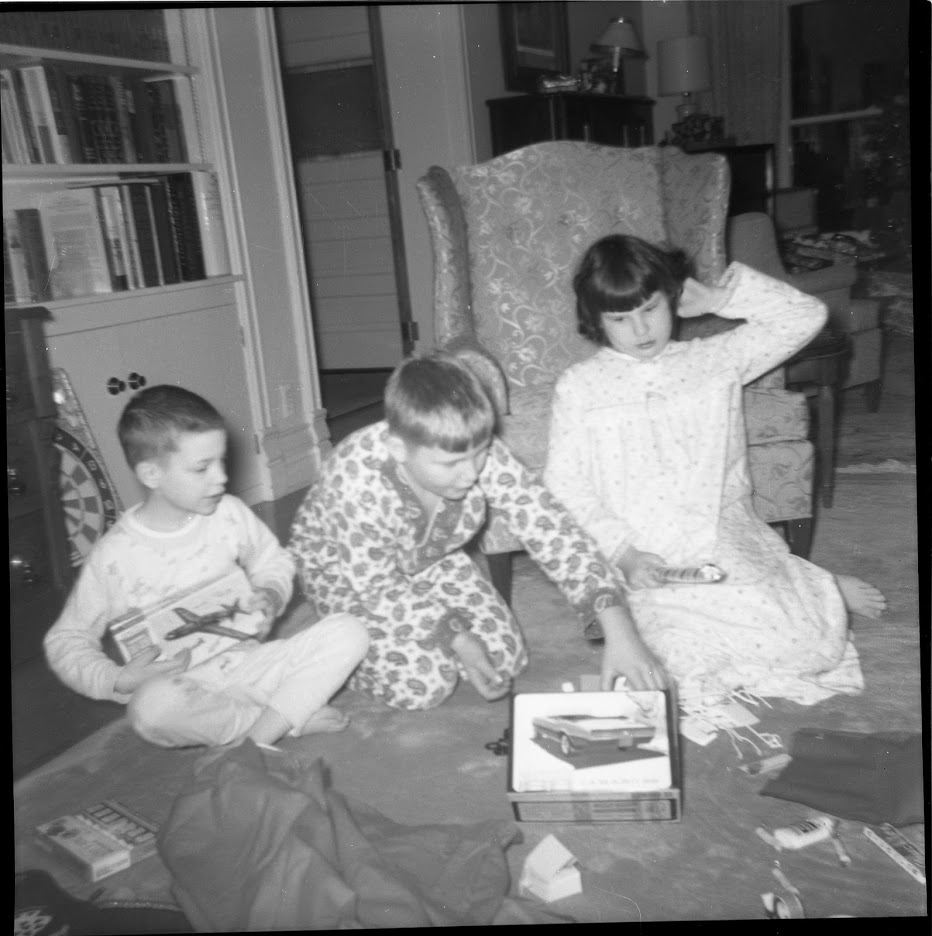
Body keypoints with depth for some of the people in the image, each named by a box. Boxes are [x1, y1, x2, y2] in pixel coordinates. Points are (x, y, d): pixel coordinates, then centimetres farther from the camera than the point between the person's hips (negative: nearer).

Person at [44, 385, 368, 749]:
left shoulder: (228, 514, 0)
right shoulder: (114, 555, -8)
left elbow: (273, 561, 18)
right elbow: (67, 640, 1)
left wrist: (271, 596, -5)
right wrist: (118, 681, -16)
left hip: (247, 663, 3)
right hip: (181, 686, -3)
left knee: (348, 631, -16)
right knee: (153, 705, -40)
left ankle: (263, 734, -25)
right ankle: (294, 715, -19)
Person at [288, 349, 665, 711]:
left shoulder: (480, 454, -30)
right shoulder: (358, 487, -39)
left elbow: (551, 531, -32)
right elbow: (380, 589, -25)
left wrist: (618, 629, -39)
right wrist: (457, 639, -31)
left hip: (428, 558, 5)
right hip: (343, 569, -4)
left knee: (504, 657, -5)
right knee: (424, 681, -18)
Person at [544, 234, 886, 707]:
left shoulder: (714, 360, 10)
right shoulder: (578, 387, 4)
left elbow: (804, 317, 9)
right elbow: (564, 489, 0)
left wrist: (714, 298, 6)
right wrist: (622, 553, -12)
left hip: (727, 536, 1)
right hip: (647, 560, -1)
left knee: (813, 643, -19)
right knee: (693, 656, -27)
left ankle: (817, 589, 16)